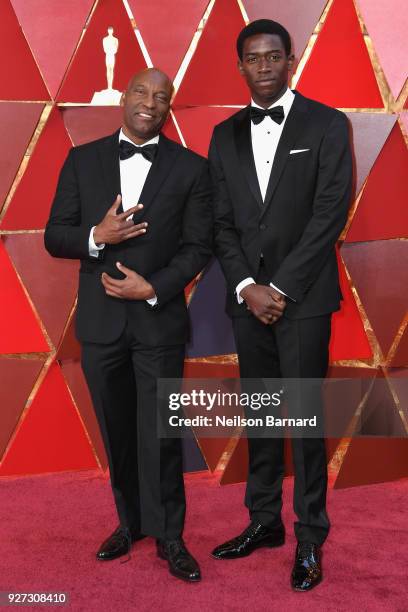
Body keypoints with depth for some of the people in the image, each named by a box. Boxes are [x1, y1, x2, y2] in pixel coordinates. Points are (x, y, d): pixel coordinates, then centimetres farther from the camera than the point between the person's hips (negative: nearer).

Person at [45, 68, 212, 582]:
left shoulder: (190, 168, 1)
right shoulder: (82, 160, 5)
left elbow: (197, 247, -2)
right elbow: (55, 236, 3)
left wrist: (153, 288, -15)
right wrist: (96, 236, -17)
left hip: (160, 320, -2)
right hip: (100, 319, 2)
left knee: (159, 434, 4)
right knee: (116, 432, 14)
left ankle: (168, 536, 21)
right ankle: (130, 522, 32)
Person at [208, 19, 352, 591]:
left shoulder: (327, 124, -1)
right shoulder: (226, 134, 12)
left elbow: (331, 213, -9)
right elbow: (222, 222, 8)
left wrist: (280, 288, -13)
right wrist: (246, 286, -6)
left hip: (303, 295, -4)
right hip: (248, 295, 4)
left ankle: (310, 538, 13)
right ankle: (264, 521, 25)